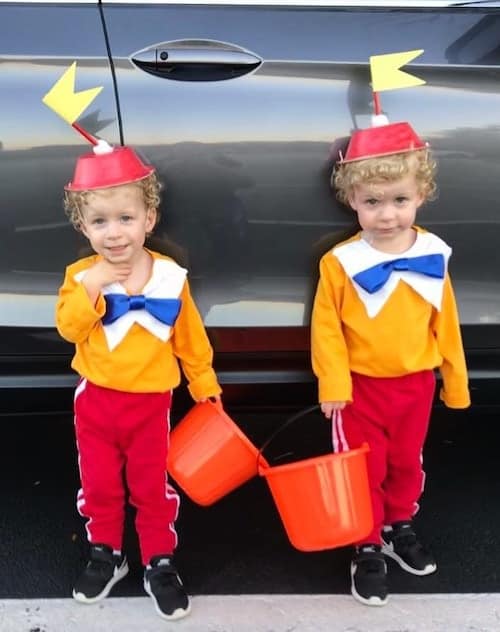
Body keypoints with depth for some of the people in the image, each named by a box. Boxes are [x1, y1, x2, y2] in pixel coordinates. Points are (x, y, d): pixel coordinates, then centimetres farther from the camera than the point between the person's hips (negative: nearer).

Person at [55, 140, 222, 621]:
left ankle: (159, 564, 27)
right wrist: (92, 285, -32)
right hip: (94, 399, 1)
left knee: (152, 487, 11)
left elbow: (190, 338, 1)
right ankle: (105, 554, 36)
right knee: (99, 484, 16)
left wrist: (204, 384, 8)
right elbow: (68, 328, -21)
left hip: (150, 401, -1)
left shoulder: (170, 276, -10)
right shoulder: (80, 275, -9)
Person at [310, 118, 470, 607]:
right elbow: (326, 328, -13)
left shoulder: (433, 255, -6)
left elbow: (445, 322, 2)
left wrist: (456, 380, 8)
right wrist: (333, 384, -18)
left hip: (416, 382, 4)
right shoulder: (340, 262, -17)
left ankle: (399, 528, 45)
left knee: (406, 462, 22)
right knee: (362, 469, 9)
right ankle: (367, 548, 27)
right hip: (360, 384, -3)